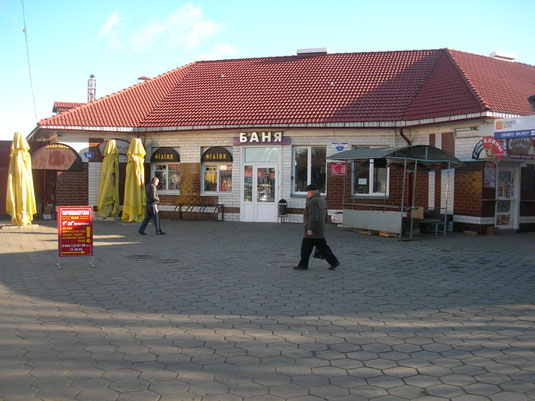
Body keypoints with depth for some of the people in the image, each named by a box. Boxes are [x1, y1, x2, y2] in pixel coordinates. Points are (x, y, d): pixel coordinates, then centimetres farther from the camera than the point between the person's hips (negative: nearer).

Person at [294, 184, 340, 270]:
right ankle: (334, 262, 6)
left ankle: (303, 265, 10)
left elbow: (313, 216, -25)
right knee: (322, 247, 10)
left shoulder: (313, 201, -17)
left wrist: (310, 228, -23)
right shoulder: (322, 200, 13)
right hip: (320, 230, 9)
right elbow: (325, 215, 20)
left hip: (312, 230, -9)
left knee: (306, 247, 2)